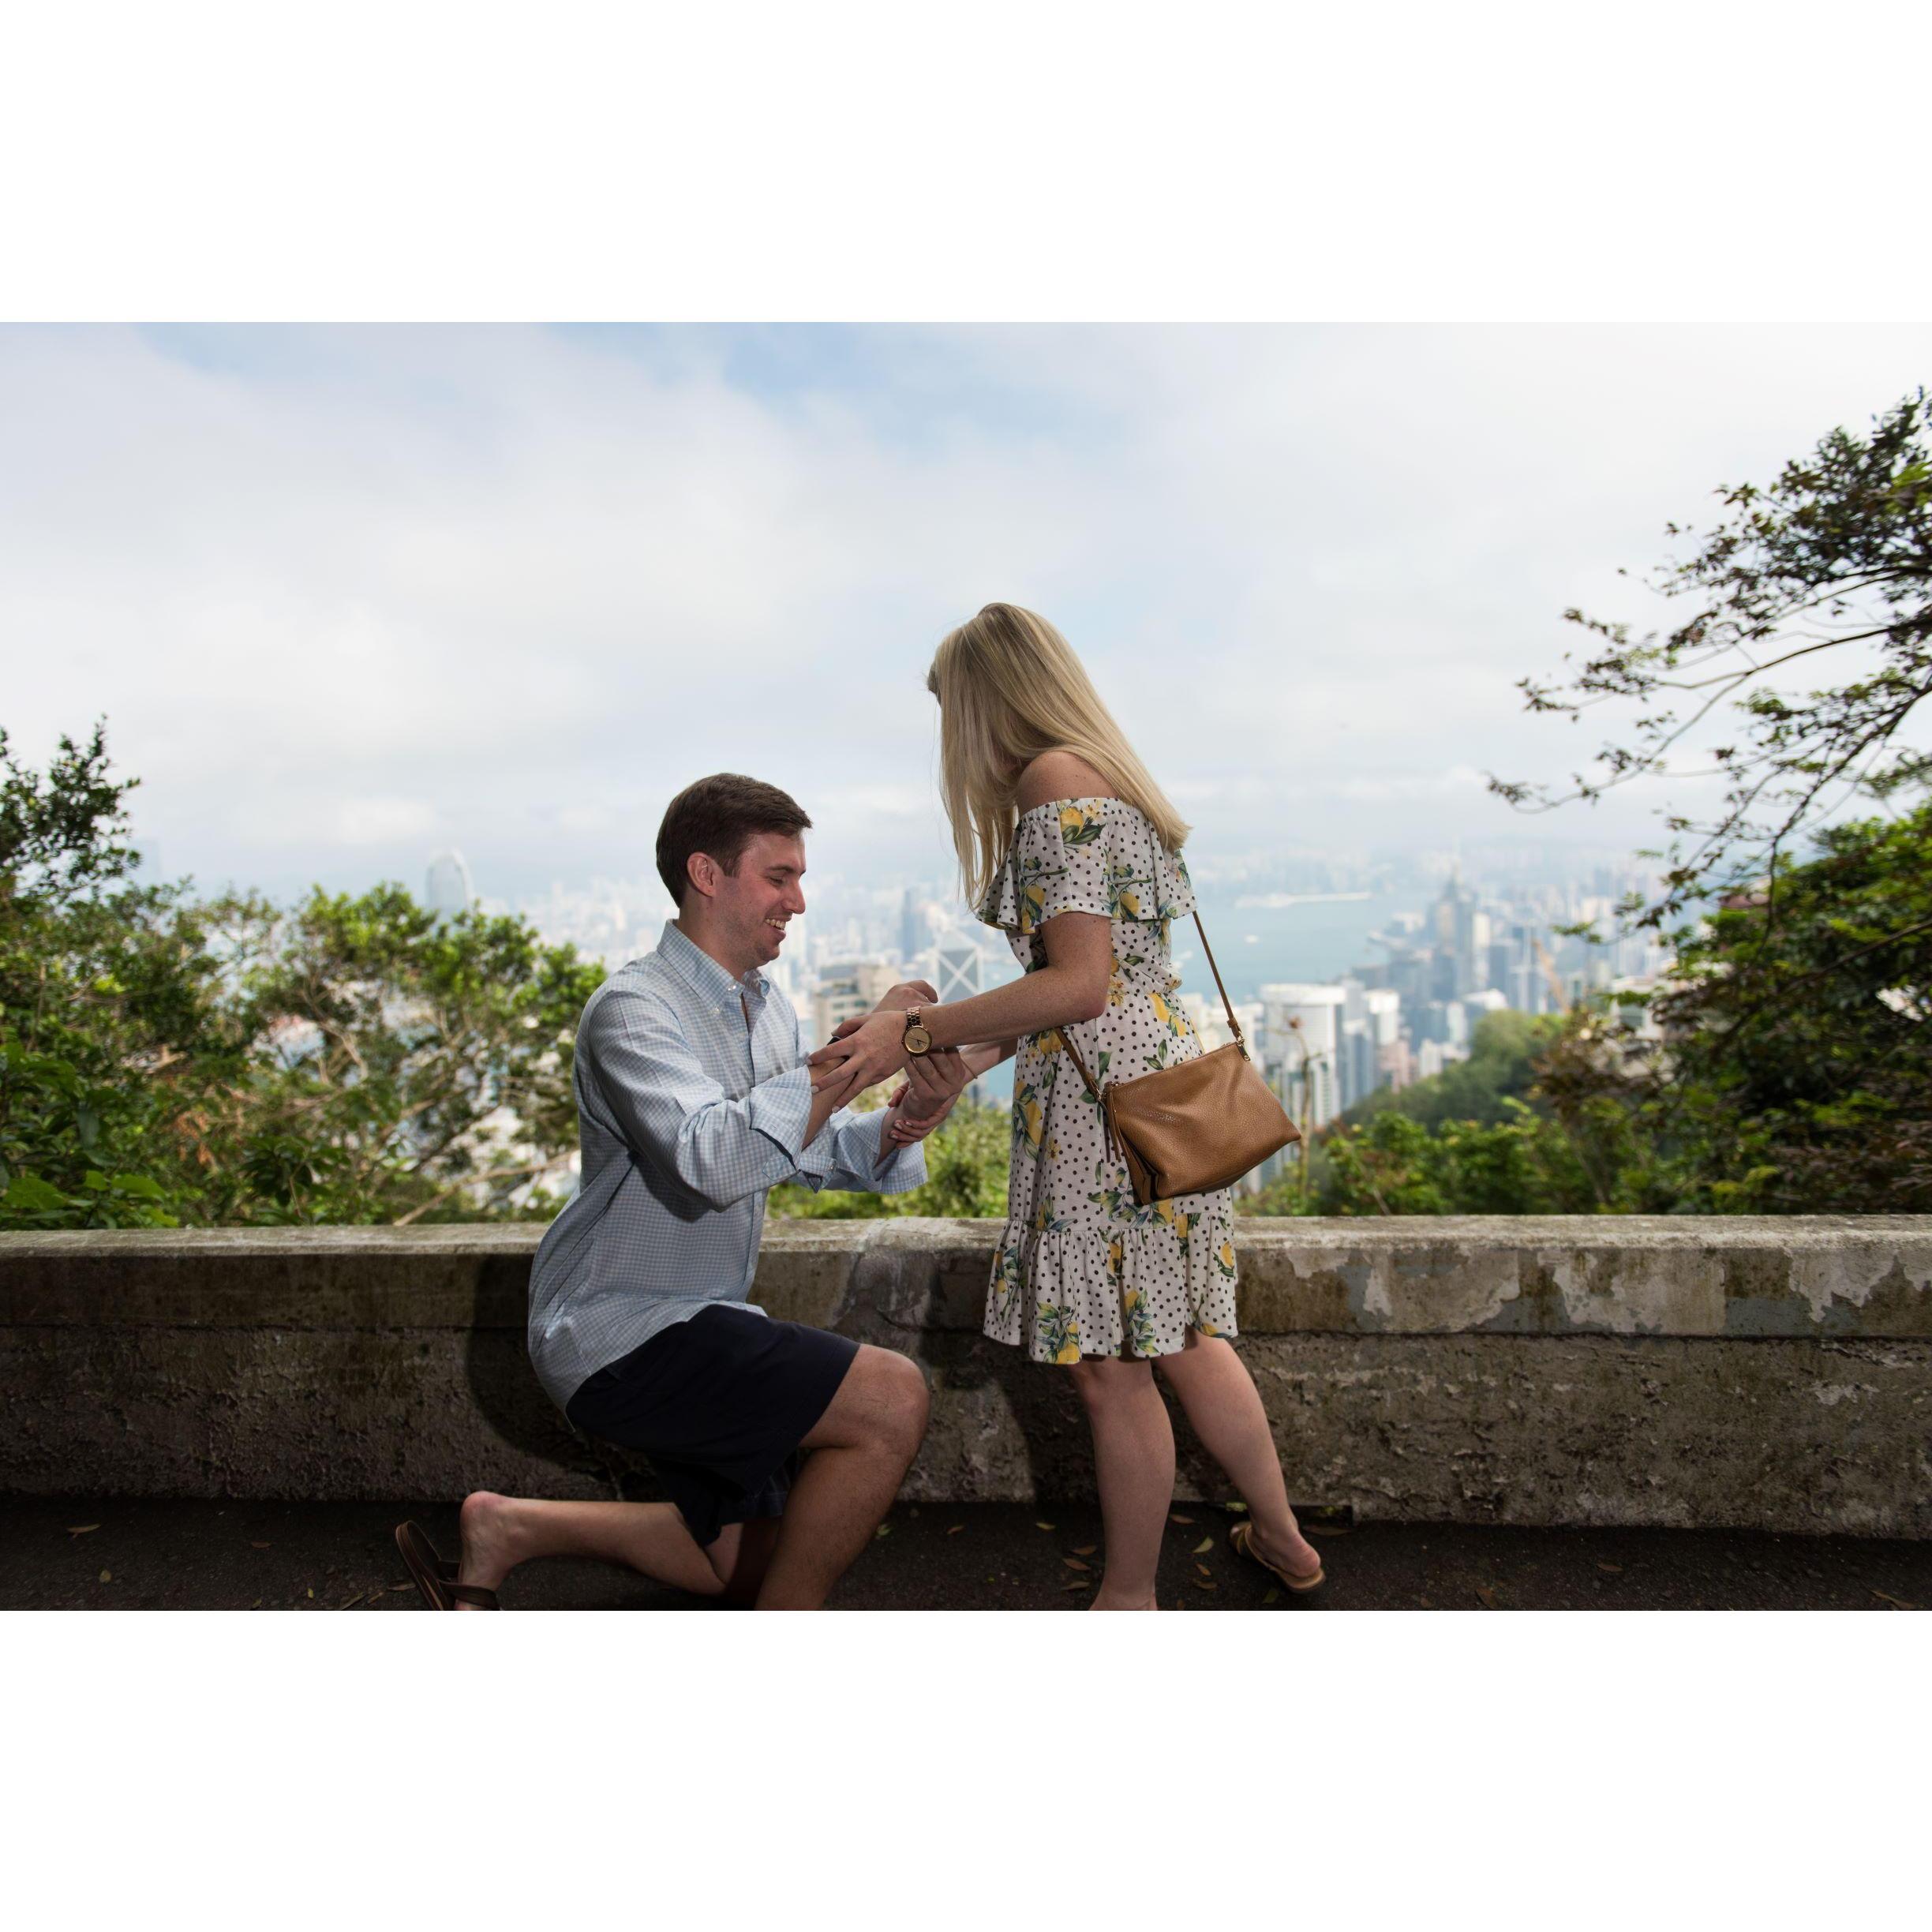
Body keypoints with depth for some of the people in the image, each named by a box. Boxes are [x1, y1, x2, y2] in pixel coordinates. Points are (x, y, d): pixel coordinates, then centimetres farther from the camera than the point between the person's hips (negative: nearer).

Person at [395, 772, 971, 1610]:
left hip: (697, 1323, 9)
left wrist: (902, 1122, -14)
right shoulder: (632, 1008, -20)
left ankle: (511, 1528, 27)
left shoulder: (767, 1008, 7)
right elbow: (713, 1159, -36)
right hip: (618, 1332, -9)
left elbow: (814, 1148, 8)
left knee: (753, 1565, 21)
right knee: (891, 1399, -23)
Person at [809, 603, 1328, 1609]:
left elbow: (1080, 985, -19)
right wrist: (965, 1058, 20)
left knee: (1109, 1362, 3)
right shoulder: (1106, 778, 19)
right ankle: (1282, 1538, 36)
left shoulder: (1053, 781, -11)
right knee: (1179, 1336, 20)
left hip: (1104, 1099, -10)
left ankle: (1129, 1598, 19)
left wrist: (915, 1032, -17)